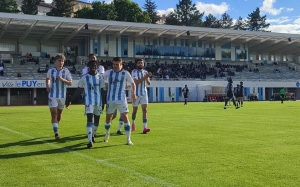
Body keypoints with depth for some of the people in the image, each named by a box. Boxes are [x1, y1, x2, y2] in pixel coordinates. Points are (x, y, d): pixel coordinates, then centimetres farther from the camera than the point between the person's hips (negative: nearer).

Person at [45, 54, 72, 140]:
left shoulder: (66, 71, -3)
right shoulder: (51, 71, 0)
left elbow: (70, 83, -4)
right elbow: (47, 79, 20)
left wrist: (62, 79, -20)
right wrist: (47, 86, 2)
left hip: (62, 96, 1)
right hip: (52, 95, -1)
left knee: (59, 114, 15)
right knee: (54, 114, -10)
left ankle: (56, 127, 41)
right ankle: (56, 133, -10)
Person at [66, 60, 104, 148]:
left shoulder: (100, 77, 6)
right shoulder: (85, 77, -2)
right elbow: (78, 90, 3)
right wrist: (71, 100, 0)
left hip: (99, 101, 4)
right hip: (89, 102, -4)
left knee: (96, 120, 13)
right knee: (89, 119, -14)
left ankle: (92, 135, 36)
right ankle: (90, 141, -19)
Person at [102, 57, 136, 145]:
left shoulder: (125, 73, 0)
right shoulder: (108, 72, 1)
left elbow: (132, 83, 11)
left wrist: (133, 93, 0)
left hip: (121, 99, -1)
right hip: (110, 99, 1)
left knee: (125, 117, -10)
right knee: (108, 118, 11)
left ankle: (128, 139, -3)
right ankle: (107, 134, 38)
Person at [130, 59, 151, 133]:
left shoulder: (145, 72, 8)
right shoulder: (134, 72, -7)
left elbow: (149, 83, 2)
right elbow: (136, 82, -20)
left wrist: (147, 78, -19)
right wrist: (145, 77, -26)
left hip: (144, 93, 3)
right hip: (136, 94, -3)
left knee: (145, 110, -9)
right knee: (135, 110, 10)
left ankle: (145, 127, -14)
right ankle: (133, 124, 35)